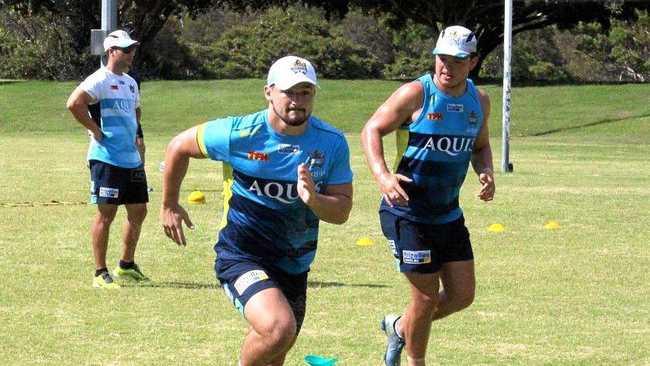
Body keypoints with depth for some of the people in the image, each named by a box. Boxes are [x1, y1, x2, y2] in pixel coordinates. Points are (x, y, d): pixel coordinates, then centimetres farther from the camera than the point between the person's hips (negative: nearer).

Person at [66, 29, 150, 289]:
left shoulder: (130, 82, 16)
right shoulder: (100, 80, -11)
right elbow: (74, 104, -25)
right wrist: (97, 130, -18)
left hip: (132, 158, 9)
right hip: (107, 158, -9)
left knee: (138, 211, 12)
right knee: (106, 213, -5)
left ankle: (126, 266, 26)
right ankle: (100, 274, 0)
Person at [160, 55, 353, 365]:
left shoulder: (332, 143, -7)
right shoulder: (239, 134, -14)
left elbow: (342, 211, -6)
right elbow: (178, 147, 2)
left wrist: (313, 199, -28)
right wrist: (169, 205, 11)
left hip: (295, 267, 5)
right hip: (241, 255, -5)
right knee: (279, 328, -31)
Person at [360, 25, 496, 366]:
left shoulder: (479, 101, 4)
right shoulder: (415, 94, -14)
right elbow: (371, 130, -9)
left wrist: (486, 172, -3)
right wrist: (382, 175, -25)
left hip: (449, 215, 6)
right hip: (407, 213, -6)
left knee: (462, 295, 6)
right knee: (426, 296, -4)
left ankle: (399, 327, 32)